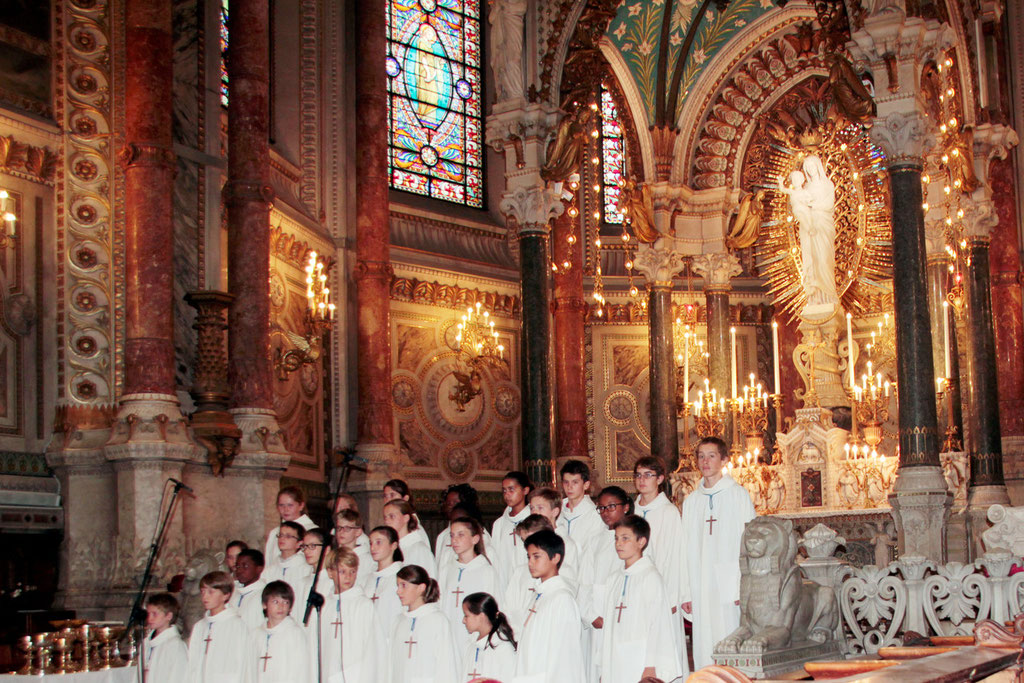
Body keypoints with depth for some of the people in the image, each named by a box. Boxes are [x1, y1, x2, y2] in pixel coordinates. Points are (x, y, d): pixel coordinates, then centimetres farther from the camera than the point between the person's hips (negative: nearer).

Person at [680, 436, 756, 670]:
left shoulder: (739, 495, 1)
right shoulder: (691, 501, 13)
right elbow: (687, 551, 13)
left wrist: (744, 588, -11)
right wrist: (685, 592, 6)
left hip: (730, 589, -4)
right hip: (701, 590, 4)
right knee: (704, 649, 2)